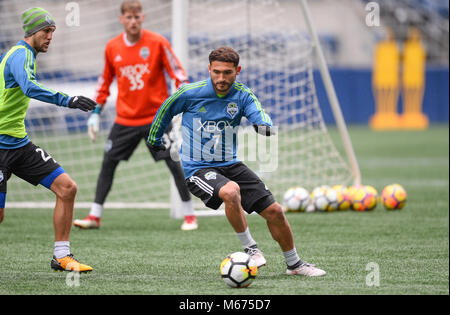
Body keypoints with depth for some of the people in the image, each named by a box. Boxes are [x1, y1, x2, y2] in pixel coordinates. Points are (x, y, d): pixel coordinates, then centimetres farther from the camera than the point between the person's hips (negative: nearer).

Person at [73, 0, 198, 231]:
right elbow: (105, 82, 15)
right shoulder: (112, 47, 3)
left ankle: (189, 215, 5)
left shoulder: (157, 43, -8)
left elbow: (178, 74, -5)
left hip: (156, 116, -3)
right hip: (125, 120, 3)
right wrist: (95, 114, 13)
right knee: (108, 162, 1)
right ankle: (94, 216, 9)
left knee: (174, 163, -7)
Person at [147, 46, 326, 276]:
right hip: (198, 169, -4)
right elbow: (165, 111, 9)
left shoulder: (242, 95, -3)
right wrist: (154, 140, 22)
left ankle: (294, 264, 23)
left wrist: (264, 124, -47)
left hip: (231, 166, 4)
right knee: (231, 191, -37)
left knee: (274, 211, 0)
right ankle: (249, 248, -17)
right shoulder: (190, 93, -10)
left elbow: (258, 113, -23)